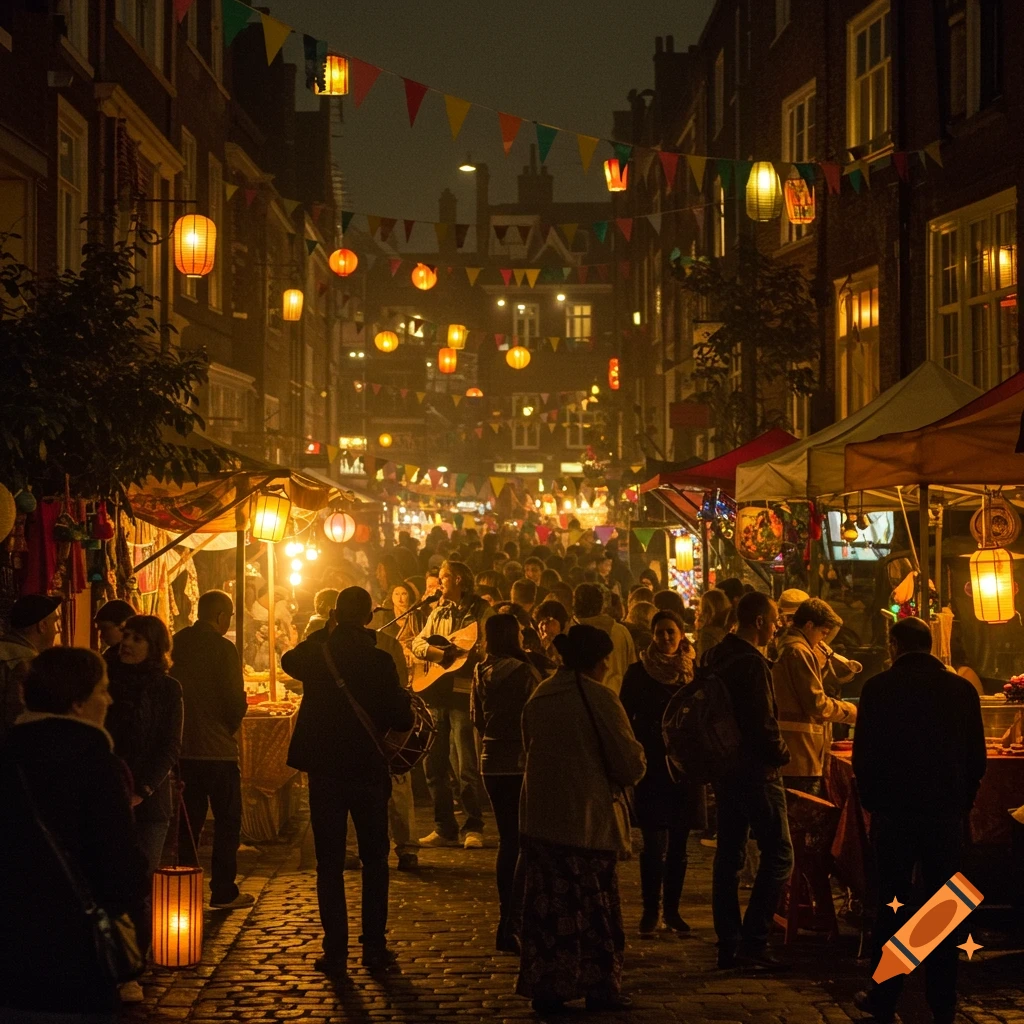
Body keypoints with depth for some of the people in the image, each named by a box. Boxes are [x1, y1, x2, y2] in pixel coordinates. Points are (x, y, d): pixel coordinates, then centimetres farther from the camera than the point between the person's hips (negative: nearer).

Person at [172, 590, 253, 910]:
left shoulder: (176, 644, 3)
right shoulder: (223, 648, -14)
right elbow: (235, 699, -17)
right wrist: (232, 725, 3)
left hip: (182, 747, 6)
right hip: (217, 748, -6)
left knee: (189, 819, 14)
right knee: (227, 820, 4)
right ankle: (223, 892, 3)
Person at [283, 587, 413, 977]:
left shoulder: (315, 653, -5)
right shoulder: (379, 661, -13)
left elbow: (288, 660, 20)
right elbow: (402, 719, -10)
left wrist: (321, 634, 19)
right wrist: (401, 697, 10)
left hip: (324, 770, 1)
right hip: (368, 770, -1)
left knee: (329, 864, 6)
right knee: (374, 861, 13)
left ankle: (336, 952, 3)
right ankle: (374, 947, 12)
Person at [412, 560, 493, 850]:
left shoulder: (481, 611, -1)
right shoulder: (439, 612, 17)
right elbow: (418, 642, 12)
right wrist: (437, 652, -8)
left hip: (464, 692, -6)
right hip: (436, 693, 6)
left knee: (468, 766, -5)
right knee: (434, 763, 6)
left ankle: (473, 829, 4)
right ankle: (445, 828, 14)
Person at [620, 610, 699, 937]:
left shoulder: (694, 673, 5)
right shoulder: (638, 672, 1)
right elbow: (625, 718, 2)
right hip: (651, 767, -2)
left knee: (678, 843, 6)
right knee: (653, 842, -5)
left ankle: (672, 911, 14)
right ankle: (650, 911, 3)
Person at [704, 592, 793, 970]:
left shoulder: (716, 657, 10)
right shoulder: (752, 663, -18)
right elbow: (763, 723, -21)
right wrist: (780, 754, -5)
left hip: (724, 768, 9)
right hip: (755, 770, -9)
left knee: (729, 855, 12)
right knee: (778, 854, -3)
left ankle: (728, 945, 15)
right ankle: (753, 942, -8)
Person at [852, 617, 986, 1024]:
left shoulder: (878, 689, -7)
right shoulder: (962, 690, 0)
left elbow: (864, 757, -6)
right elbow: (977, 758, 3)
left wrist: (872, 802, 7)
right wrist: (963, 803, 14)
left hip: (895, 812, -2)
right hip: (948, 814, 2)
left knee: (892, 906, 8)